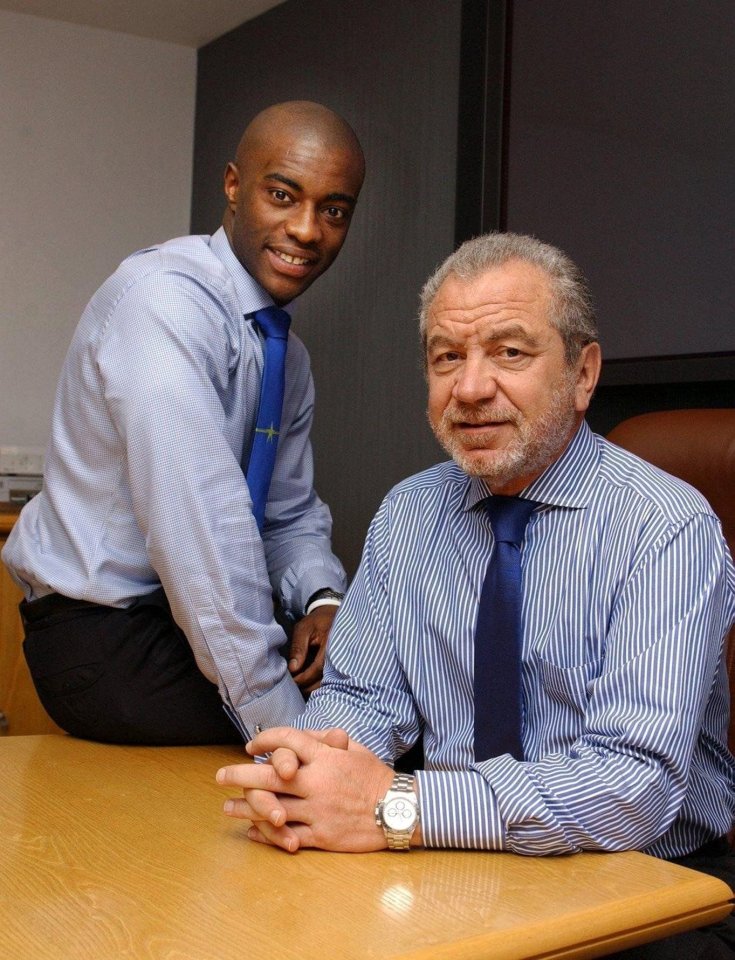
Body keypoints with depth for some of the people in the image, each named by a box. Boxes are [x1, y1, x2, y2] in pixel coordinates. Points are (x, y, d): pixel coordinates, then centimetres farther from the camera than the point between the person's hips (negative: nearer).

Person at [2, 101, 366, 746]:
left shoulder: (290, 357, 9)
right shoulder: (163, 298, -21)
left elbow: (291, 515, 13)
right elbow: (200, 520, -29)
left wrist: (321, 597, -10)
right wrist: (285, 732, -27)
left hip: (194, 617, 9)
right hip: (104, 641, -8)